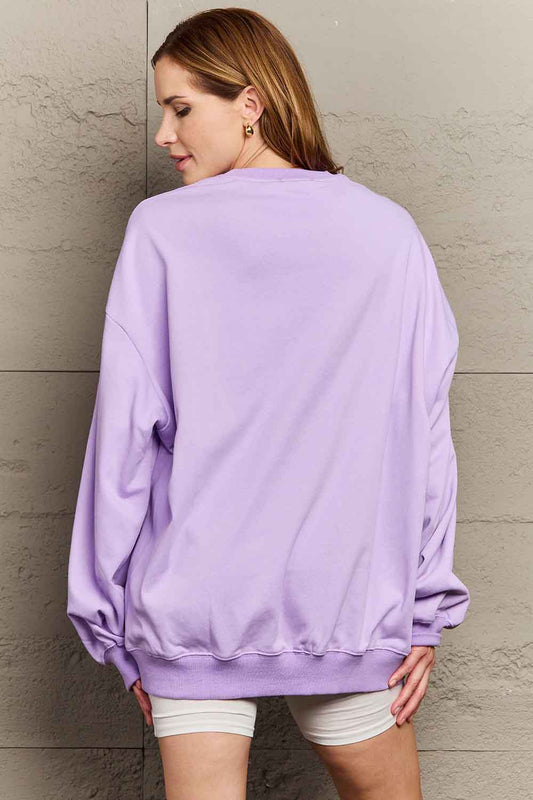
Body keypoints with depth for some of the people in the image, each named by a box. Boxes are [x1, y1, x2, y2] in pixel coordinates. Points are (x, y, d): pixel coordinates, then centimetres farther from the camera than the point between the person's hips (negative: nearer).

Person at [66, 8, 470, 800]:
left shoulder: (160, 230, -5)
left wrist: (114, 615, 3)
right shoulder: (389, 232, -1)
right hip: (348, 604, 2)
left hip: (191, 607, -1)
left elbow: (125, 431, -6)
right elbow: (424, 430, -1)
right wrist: (428, 609, 6)